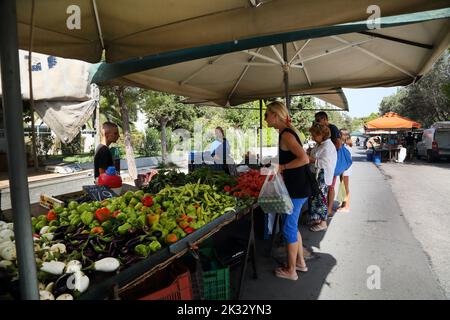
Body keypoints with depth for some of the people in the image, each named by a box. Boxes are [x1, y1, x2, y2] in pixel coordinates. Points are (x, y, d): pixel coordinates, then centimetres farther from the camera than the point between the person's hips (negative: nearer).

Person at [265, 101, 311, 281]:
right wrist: (279, 167, 12)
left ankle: (291, 271, 20)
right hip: (297, 187, 10)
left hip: (296, 189, -10)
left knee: (289, 228, 4)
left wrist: (282, 167, -18)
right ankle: (300, 263, 36)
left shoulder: (286, 134, -18)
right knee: (292, 226, 21)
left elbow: (304, 159, -27)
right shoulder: (287, 132, 11)